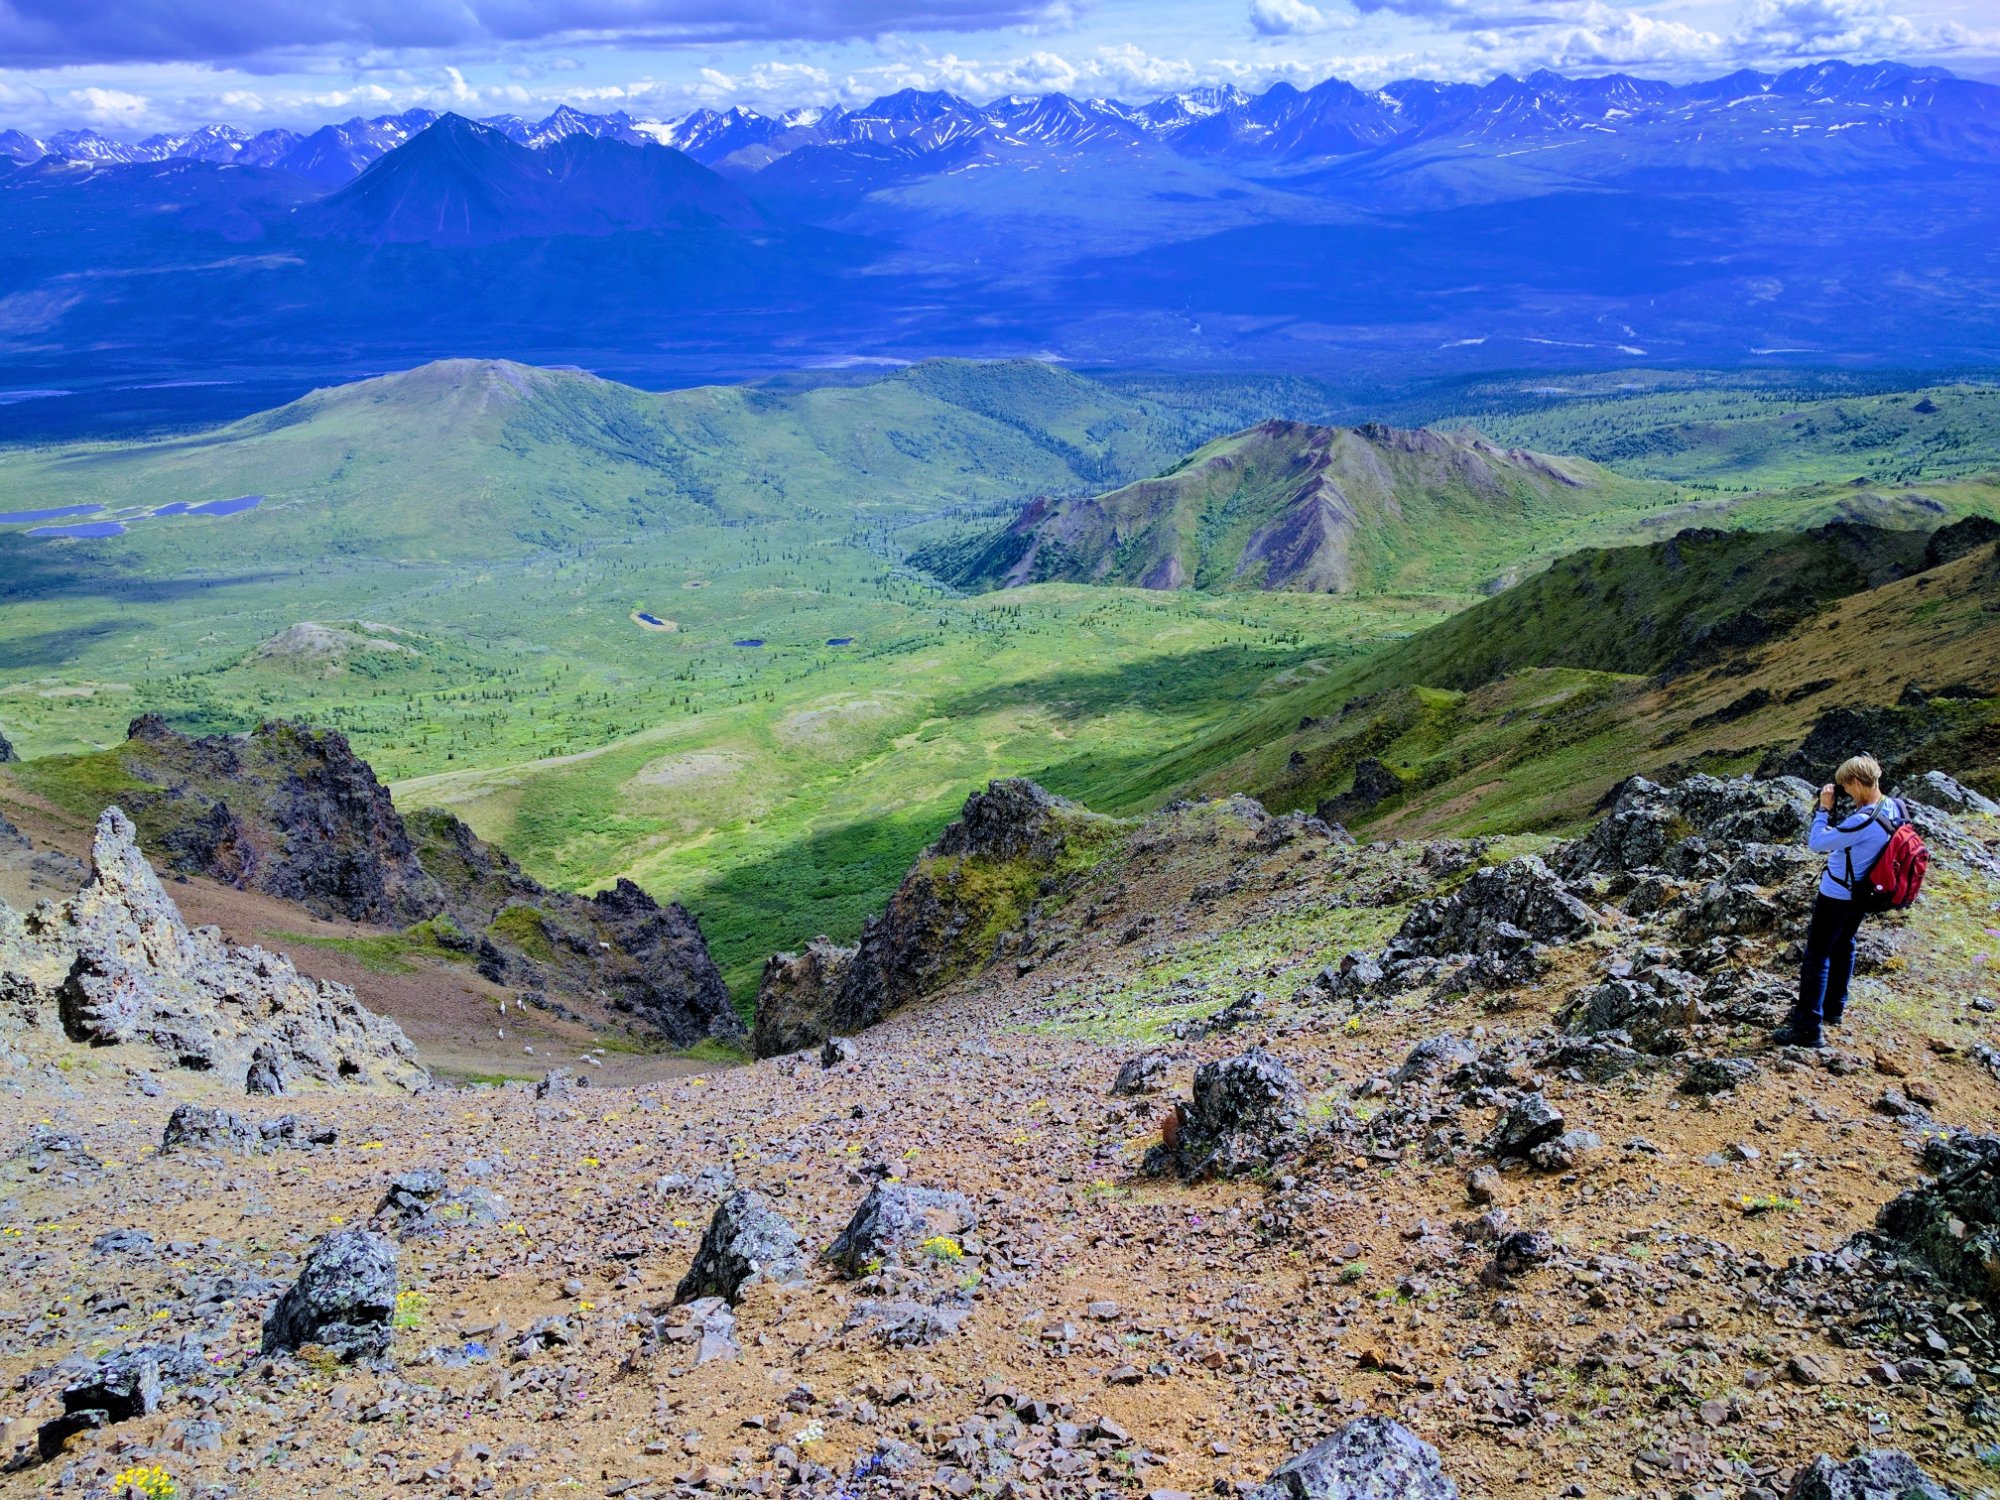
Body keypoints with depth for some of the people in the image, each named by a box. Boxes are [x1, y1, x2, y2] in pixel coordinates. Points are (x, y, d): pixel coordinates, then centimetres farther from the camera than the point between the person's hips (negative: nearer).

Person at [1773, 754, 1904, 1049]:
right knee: (1843, 947, 25)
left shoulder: (1863, 821, -32)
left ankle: (1809, 1028, -2)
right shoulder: (1893, 808, -5)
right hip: (1861, 895, 9)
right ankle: (1833, 1008, 41)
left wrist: (1824, 809, -15)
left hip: (1837, 897, -9)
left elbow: (1816, 844, -24)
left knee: (1816, 957, -2)